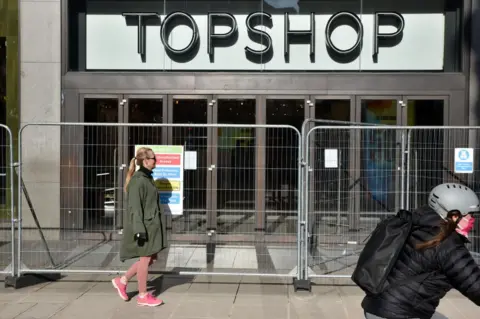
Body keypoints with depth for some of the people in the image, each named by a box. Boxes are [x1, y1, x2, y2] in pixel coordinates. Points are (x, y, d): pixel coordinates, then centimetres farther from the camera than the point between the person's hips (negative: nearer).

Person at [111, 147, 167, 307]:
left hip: (152, 224, 10)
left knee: (151, 257, 14)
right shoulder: (138, 180, -16)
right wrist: (139, 230, -22)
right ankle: (143, 296, 15)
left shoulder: (147, 178, 13)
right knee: (145, 259, 1)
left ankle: (122, 281, 24)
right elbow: (135, 207, -19)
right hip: (144, 225, -10)